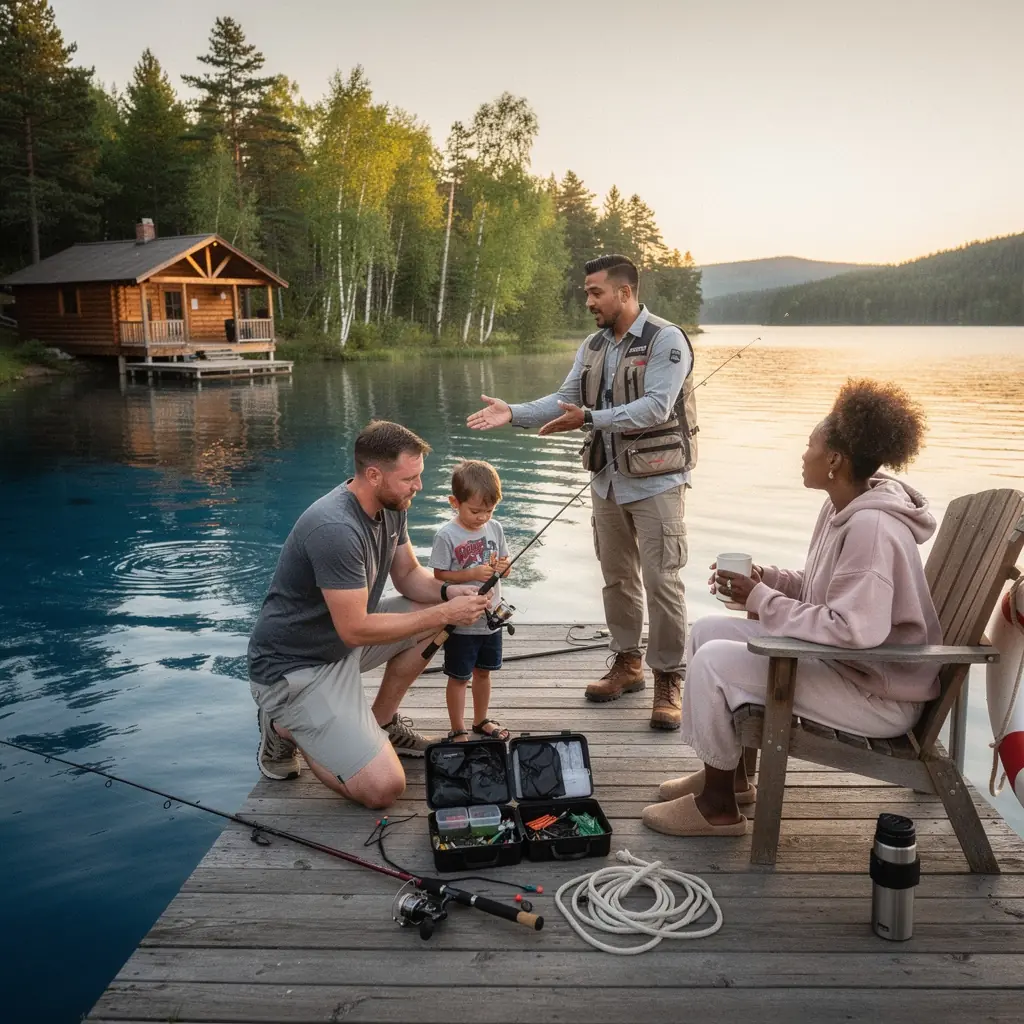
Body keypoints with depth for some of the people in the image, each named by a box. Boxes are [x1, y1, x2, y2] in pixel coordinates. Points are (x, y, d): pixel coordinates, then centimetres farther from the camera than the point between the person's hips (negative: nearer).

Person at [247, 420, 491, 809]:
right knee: (383, 788, -16)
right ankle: (285, 730, 6)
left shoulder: (390, 505, -3)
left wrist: (448, 593, -12)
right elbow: (355, 630, -29)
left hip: (341, 640, 9)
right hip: (295, 667, -9)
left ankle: (381, 721, 16)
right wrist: (444, 613, -24)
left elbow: (408, 575, 9)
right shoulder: (335, 529, -31)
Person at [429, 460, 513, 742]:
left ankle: (481, 721, 39)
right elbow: (439, 576, -15)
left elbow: (504, 561, 8)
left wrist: (502, 566, -15)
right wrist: (472, 574, -26)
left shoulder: (495, 528, 0)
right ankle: (458, 731, 23)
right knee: (459, 677, 9)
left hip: (491, 618, 5)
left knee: (483, 672, 21)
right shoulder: (447, 536, -17)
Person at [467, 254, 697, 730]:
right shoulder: (592, 347, 10)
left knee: (661, 580, -5)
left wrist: (590, 419, -30)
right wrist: (513, 413, -10)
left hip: (656, 480, -7)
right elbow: (565, 400, 5)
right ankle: (627, 663, 28)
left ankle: (668, 680, 6)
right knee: (616, 577, 13)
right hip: (608, 479, 7)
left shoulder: (666, 340, -12)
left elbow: (656, 408, -23)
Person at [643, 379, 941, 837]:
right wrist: (765, 578, -2)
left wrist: (762, 601, -24)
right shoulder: (843, 506, 4)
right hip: (844, 663, 10)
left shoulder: (871, 527, -27)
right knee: (708, 630, 9)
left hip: (880, 694, -10)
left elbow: (855, 629, -35)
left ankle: (718, 807, 1)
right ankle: (729, 772, 23)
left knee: (713, 661, -19)